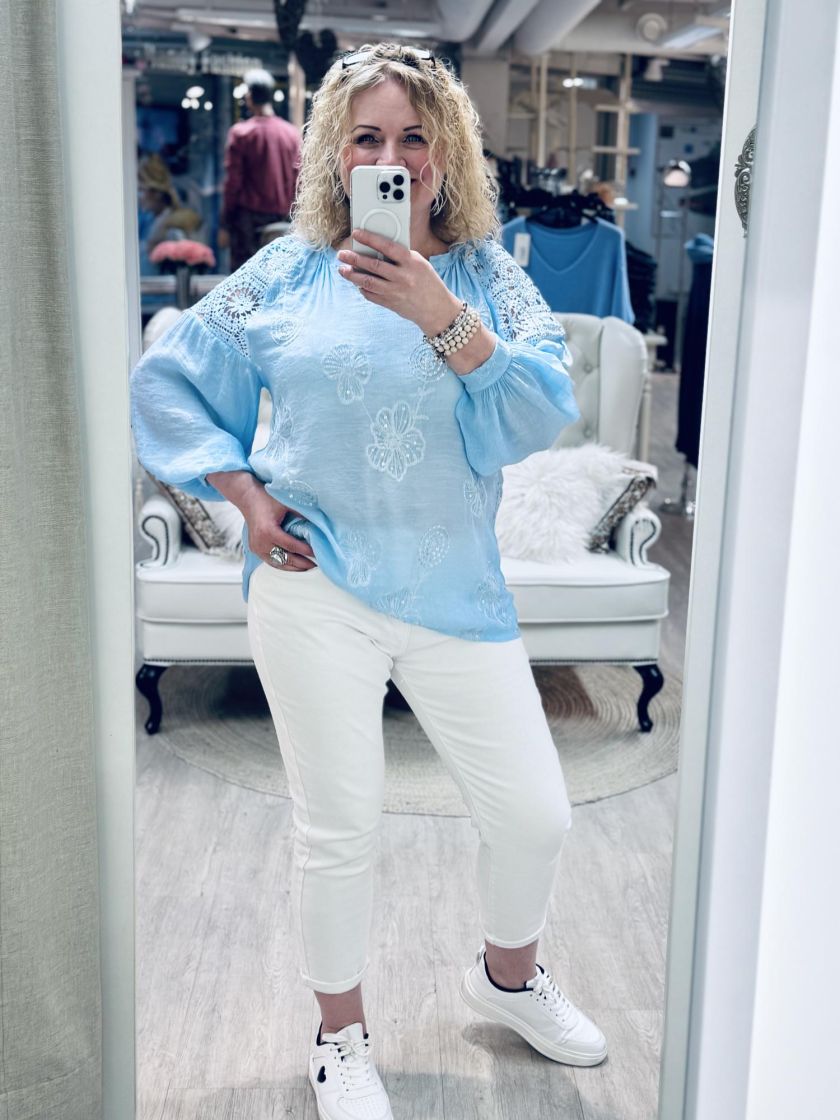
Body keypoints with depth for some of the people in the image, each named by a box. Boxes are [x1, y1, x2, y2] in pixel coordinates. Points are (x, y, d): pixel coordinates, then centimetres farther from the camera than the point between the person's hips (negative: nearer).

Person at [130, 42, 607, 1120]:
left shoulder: (487, 275, 5)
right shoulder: (288, 273, 3)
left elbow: (544, 414, -9)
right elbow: (165, 382, 9)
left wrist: (443, 318, -20)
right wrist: (245, 493, -1)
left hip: (455, 590, 2)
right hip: (316, 589, -2)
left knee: (534, 811, 7)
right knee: (339, 826, 5)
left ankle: (506, 973, 39)